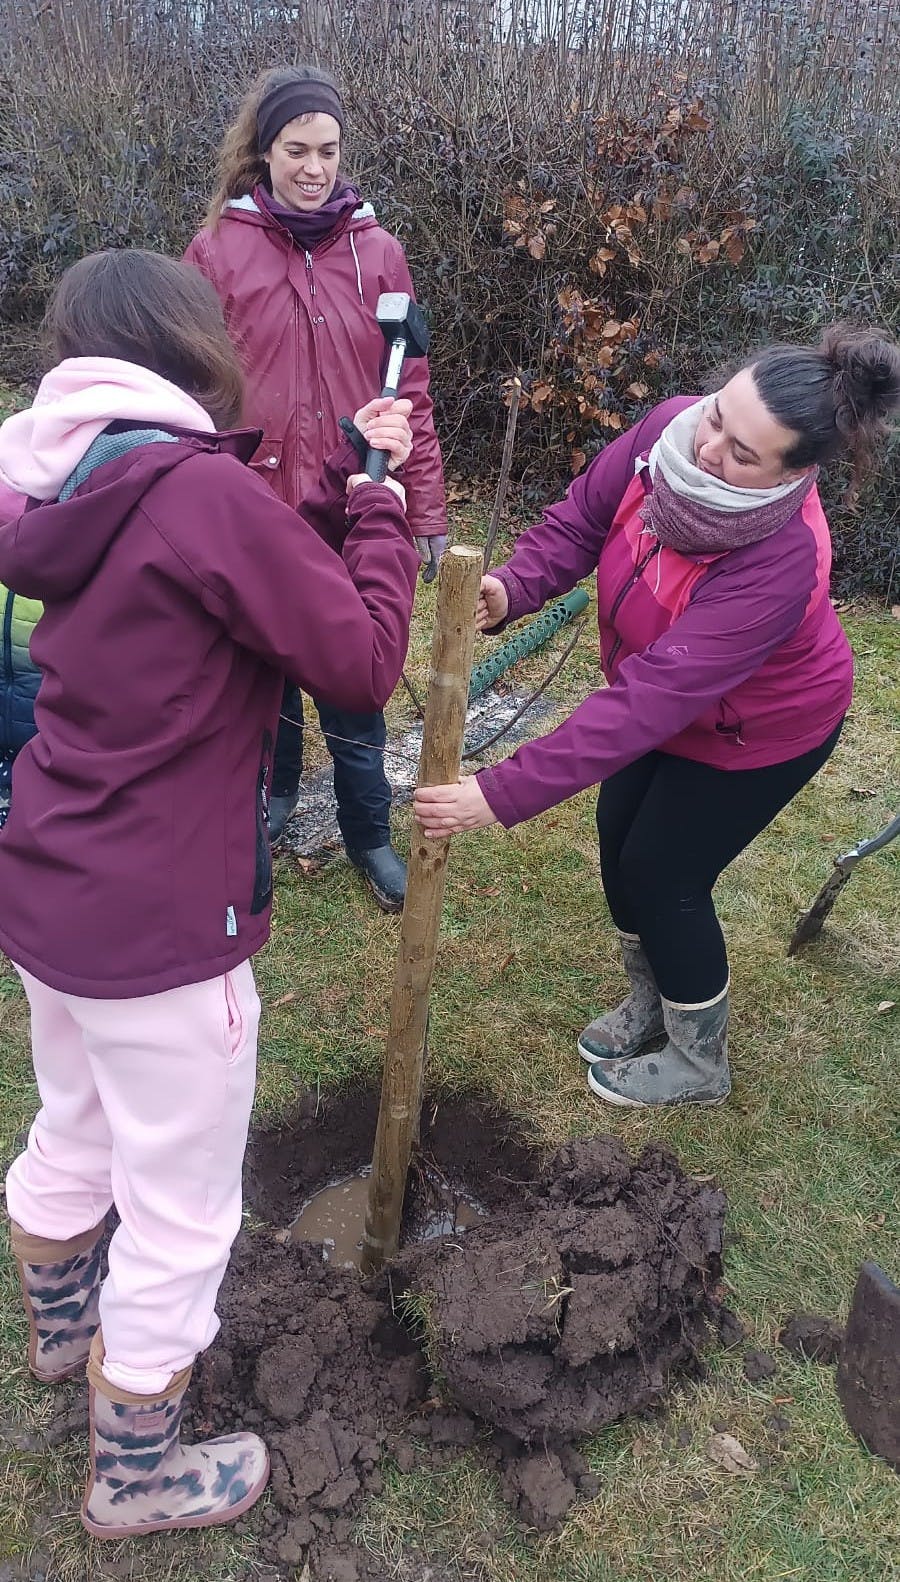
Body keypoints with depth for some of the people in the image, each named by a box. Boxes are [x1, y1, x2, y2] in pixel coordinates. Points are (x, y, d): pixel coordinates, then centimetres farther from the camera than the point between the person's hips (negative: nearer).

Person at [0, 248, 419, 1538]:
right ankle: (136, 1477, 36)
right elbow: (364, 661, -16)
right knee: (180, 1209, 12)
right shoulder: (206, 493, -21)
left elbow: (271, 576, 10)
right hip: (160, 929, -9)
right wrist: (380, 512, -3)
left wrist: (343, 484, 8)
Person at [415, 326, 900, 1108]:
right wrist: (512, 589, -34)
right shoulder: (670, 429, -26)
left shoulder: (779, 564, -42)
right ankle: (651, 1001, 43)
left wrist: (503, 794, -46)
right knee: (620, 841, 15)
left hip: (761, 728, -7)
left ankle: (700, 1064, 28)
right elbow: (581, 520, -13)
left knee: (663, 876, 1)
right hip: (669, 696, 7)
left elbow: (646, 701, -45)